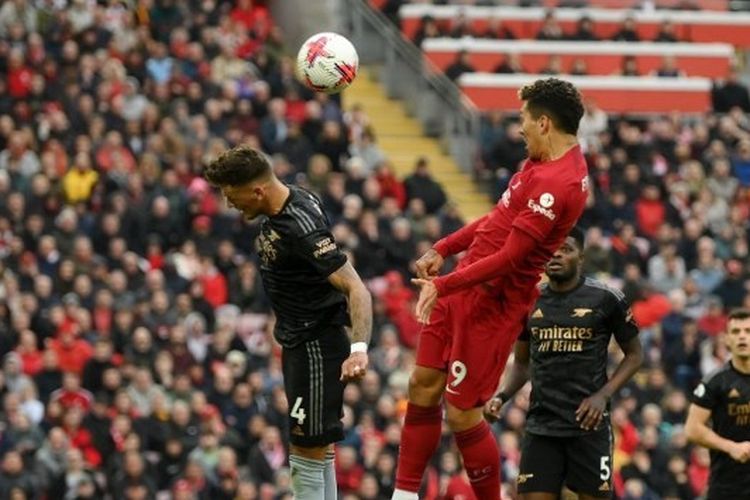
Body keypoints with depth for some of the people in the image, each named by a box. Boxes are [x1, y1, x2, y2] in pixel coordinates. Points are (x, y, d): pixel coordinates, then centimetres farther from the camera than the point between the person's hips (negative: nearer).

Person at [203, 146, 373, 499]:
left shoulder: (302, 227, -27)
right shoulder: (288, 203, 1)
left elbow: (356, 289, -30)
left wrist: (359, 349, -43)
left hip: (317, 347, -10)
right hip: (298, 342, 10)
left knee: (307, 453, -8)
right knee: (318, 450, 15)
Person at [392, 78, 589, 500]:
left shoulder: (557, 185, -24)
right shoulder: (543, 163, 9)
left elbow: (509, 258, -25)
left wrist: (444, 286, -23)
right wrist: (443, 249, 16)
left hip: (492, 301, -10)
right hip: (468, 287, 10)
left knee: (462, 414, -6)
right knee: (423, 386, 13)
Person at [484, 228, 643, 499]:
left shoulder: (606, 299, -3)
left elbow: (634, 354, 5)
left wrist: (603, 395, -10)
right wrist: (501, 396, 0)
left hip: (588, 423, -3)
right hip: (540, 424, 3)